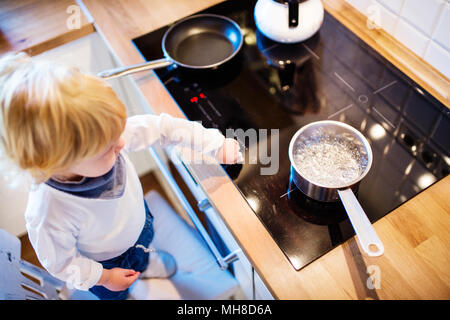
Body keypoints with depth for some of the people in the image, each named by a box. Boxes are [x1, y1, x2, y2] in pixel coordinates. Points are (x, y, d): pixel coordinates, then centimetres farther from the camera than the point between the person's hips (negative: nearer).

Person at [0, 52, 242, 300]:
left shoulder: (103, 133, -38)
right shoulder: (49, 217, -46)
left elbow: (162, 128, -26)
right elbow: (59, 262, -25)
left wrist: (216, 144, -27)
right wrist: (103, 277, -12)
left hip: (137, 220, 4)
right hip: (105, 263, -4)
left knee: (143, 246, 39)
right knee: (115, 294, 30)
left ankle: (145, 262, 74)